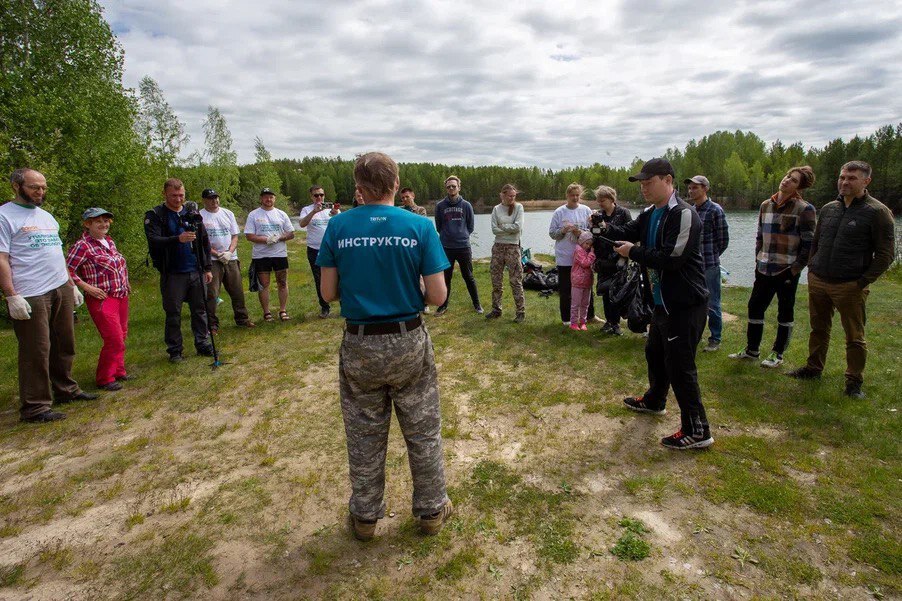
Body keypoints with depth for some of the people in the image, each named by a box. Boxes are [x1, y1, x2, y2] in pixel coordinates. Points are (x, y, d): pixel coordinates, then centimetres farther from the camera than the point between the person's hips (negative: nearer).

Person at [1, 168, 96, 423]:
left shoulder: (47, 216, 19)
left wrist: (71, 285, 20)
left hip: (62, 290, 8)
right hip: (31, 297, -7)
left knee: (64, 345, 15)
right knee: (36, 351, -3)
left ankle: (65, 390, 29)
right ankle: (35, 407, 7)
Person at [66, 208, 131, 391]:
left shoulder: (109, 241, 11)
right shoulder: (82, 246, -13)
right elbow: (67, 271, -16)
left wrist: (125, 282, 16)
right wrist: (87, 287, -18)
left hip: (121, 296, 8)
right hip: (103, 299, -8)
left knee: (121, 336, 15)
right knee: (114, 340, -9)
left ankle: (118, 371, 29)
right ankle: (105, 379, 6)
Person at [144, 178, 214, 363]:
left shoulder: (192, 213, 10)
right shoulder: (154, 215, -3)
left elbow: (205, 242, 14)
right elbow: (153, 241, -17)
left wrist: (208, 267, 10)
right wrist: (178, 239, -32)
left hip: (196, 271, 4)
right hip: (172, 274, -3)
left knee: (200, 310, 9)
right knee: (173, 313, 4)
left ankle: (203, 344, 20)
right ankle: (174, 351, 15)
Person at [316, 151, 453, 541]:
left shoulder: (337, 227, -5)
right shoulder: (419, 226, -8)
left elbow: (328, 293, -2)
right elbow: (437, 296, -10)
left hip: (359, 347, 1)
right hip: (409, 344, -1)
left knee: (364, 436, 18)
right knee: (423, 432, 17)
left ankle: (365, 516, 36)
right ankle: (431, 510, 34)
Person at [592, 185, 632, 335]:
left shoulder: (623, 213, -5)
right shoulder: (598, 215, 7)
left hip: (617, 260, -4)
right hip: (602, 260, 4)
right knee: (605, 292, 9)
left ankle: (616, 323, 13)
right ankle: (608, 321, 21)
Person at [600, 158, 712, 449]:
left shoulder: (684, 215, -20)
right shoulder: (650, 214, 10)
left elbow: (671, 258, -27)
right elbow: (628, 232, 10)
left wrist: (633, 252, -16)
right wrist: (606, 228, -11)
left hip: (685, 305, -10)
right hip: (663, 301, 10)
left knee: (679, 365, -5)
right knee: (654, 352, 24)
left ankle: (697, 430, 7)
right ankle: (655, 400, 46)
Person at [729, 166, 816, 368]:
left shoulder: (805, 209, -9)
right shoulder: (766, 205, 7)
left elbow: (809, 244, -9)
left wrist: (795, 269, -12)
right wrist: (758, 261, 10)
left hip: (787, 271, -5)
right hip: (764, 270, 5)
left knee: (785, 313, 8)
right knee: (755, 307, 10)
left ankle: (778, 354, 21)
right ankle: (752, 350, 23)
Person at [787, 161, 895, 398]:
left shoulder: (877, 212, -8)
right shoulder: (828, 208, 9)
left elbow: (886, 254, -8)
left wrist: (862, 282, -13)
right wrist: (812, 268, 11)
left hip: (850, 287, -5)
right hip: (817, 282, 5)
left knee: (855, 337, 6)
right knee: (818, 329, 18)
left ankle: (854, 381, 18)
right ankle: (813, 368, 32)